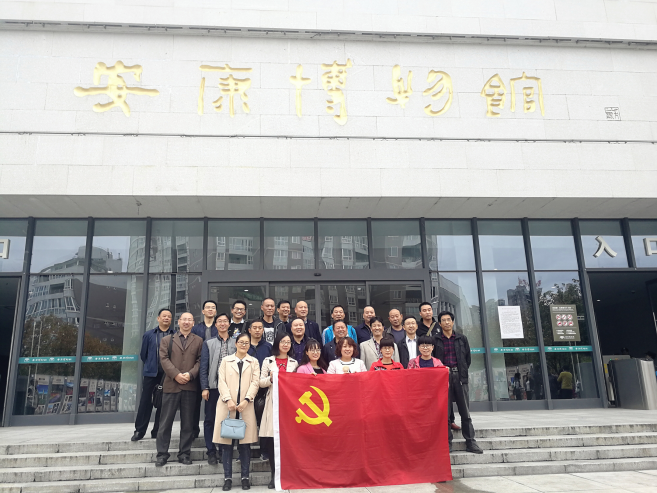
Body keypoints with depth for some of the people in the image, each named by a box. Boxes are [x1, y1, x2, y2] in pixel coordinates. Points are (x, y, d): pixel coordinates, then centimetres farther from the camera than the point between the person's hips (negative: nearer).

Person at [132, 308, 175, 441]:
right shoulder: (149, 335, 7)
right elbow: (143, 354, 13)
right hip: (151, 373, 1)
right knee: (145, 402, 3)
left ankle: (157, 431, 16)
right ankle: (139, 431, 12)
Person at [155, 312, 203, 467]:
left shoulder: (198, 341, 11)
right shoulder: (167, 340, 12)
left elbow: (200, 360, 3)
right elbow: (164, 359, 0)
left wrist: (190, 374, -13)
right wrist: (176, 375, -12)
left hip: (190, 386, 0)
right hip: (171, 385, 0)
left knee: (188, 422, 6)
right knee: (166, 421, 3)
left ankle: (184, 453, 15)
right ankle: (162, 454, 11)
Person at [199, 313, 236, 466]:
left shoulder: (236, 343, 7)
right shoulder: (208, 343, 7)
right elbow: (203, 367, 3)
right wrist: (204, 387, -5)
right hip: (213, 386, 0)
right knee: (210, 420, 4)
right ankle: (211, 452, 15)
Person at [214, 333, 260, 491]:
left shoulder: (254, 362, 13)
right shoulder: (226, 360, 12)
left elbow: (255, 383, 3)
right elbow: (222, 382, 3)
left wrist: (246, 400, -11)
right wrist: (228, 400, -11)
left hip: (246, 405, 0)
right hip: (227, 405, 0)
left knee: (245, 442, 1)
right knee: (226, 441, 0)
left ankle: (245, 477, 10)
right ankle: (227, 477, 8)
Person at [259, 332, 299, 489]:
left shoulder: (294, 362, 13)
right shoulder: (268, 361, 9)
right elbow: (261, 382, 5)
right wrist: (270, 379, -14)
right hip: (273, 403, -1)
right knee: (271, 440, -4)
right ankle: (274, 475, 7)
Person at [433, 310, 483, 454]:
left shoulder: (462, 339, 11)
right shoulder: (435, 340, 3)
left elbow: (468, 358, 14)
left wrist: (462, 372, 7)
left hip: (460, 377, 2)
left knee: (465, 412, 4)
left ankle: (470, 442, 10)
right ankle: (447, 442, 7)